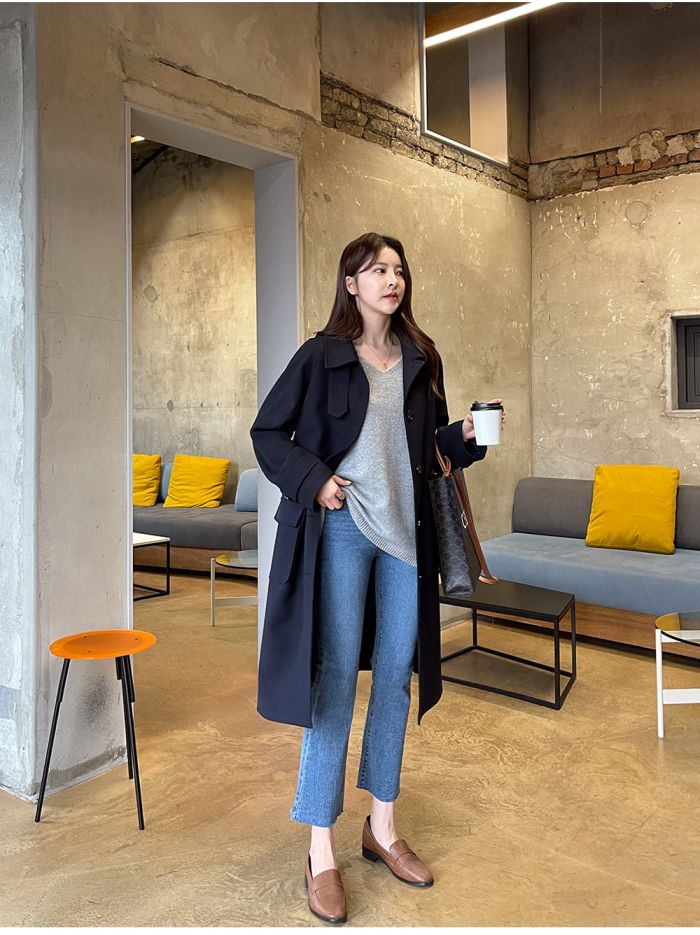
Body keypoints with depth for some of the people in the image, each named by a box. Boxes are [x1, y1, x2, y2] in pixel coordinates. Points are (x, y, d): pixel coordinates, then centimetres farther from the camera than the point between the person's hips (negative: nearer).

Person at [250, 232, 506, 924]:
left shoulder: (421, 359, 10)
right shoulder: (322, 355, -2)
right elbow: (268, 432, 1)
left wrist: (465, 437, -3)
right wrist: (313, 479, -12)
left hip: (406, 532, 5)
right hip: (342, 530, -4)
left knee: (395, 678, 11)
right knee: (335, 680, -2)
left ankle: (382, 828, 28)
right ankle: (321, 854, 11)